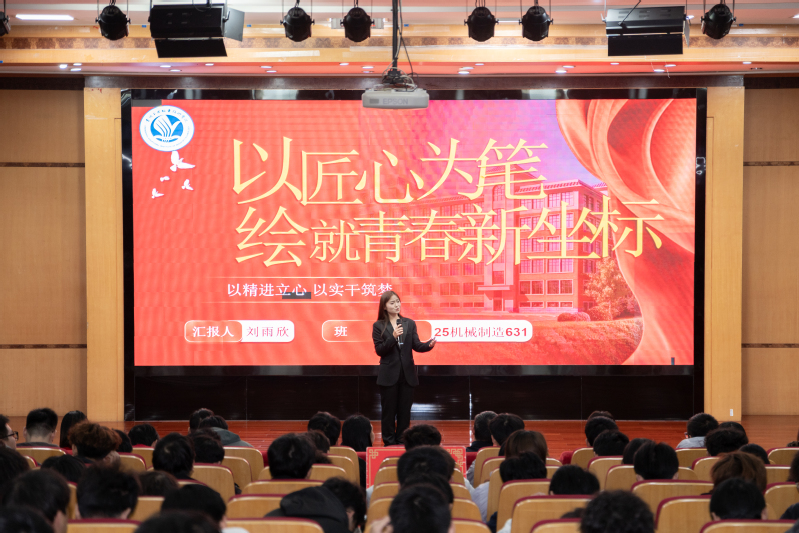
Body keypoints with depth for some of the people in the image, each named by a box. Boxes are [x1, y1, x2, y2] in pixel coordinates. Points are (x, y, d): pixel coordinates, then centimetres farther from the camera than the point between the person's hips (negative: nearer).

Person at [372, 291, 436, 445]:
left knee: (404, 411, 6)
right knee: (389, 411, 2)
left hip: (407, 374, 3)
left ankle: (402, 442, 14)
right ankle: (389, 443, 10)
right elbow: (379, 350, -7)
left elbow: (416, 346, -1)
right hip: (389, 375, -3)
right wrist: (393, 337, -22)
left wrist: (429, 345, -22)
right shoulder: (379, 326, -1)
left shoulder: (409, 324, 7)